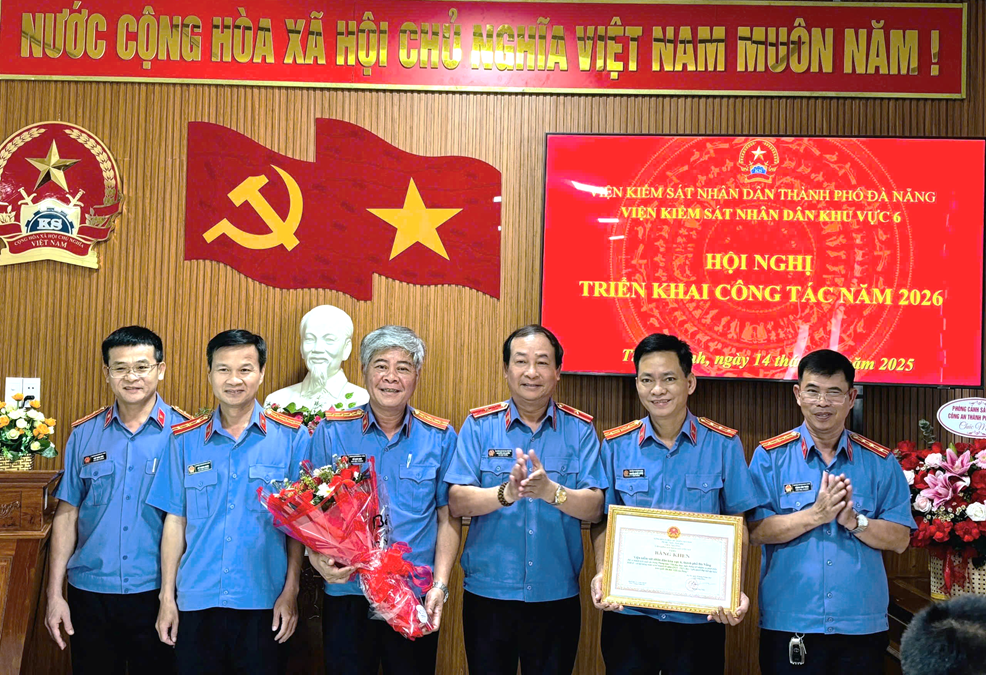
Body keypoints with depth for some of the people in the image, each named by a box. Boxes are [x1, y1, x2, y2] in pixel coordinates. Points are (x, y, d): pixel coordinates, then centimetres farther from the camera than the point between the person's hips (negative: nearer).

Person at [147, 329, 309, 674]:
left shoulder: (291, 437, -1)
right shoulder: (185, 439, 5)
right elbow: (175, 520, 7)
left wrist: (291, 591, -4)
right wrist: (166, 596, 6)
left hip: (264, 604, -2)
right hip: (197, 602, 2)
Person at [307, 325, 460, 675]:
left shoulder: (440, 437, 2)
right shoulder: (331, 432, 1)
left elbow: (448, 518, 5)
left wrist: (440, 585, -5)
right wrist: (319, 558, -15)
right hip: (347, 595, 0)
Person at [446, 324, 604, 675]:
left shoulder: (580, 429, 1)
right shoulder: (479, 425, -1)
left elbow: (594, 508, -7)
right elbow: (457, 501, -9)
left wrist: (552, 492, -26)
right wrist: (505, 493, -27)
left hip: (557, 596, 1)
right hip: (488, 593, 0)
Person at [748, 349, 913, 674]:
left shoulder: (880, 462, 5)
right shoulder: (770, 456, 0)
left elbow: (899, 539, 1)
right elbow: (755, 531, -8)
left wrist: (853, 521, -15)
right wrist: (815, 515, -18)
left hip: (862, 626, 2)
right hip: (787, 624, -1)